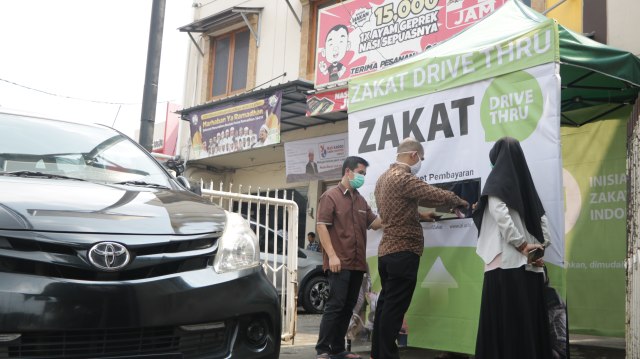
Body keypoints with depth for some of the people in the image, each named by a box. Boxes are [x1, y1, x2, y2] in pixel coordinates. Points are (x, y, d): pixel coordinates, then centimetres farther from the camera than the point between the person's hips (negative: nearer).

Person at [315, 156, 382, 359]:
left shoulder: (361, 200, 18)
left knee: (348, 307, 8)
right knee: (335, 305, -9)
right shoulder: (330, 196, -3)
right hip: (339, 263, -7)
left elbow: (374, 223, 15)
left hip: (357, 263, 7)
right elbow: (321, 226, -9)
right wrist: (332, 255, -17)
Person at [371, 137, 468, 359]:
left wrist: (420, 215, 22)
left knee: (386, 305, 15)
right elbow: (438, 195, -16)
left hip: (387, 251, 10)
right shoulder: (403, 178, -15)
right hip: (403, 252, -10)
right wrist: (460, 202, 1)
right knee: (394, 308, -5)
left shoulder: (384, 177, 15)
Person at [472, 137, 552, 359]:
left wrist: (522, 246, -11)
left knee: (504, 320, -4)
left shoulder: (497, 179, -2)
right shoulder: (526, 181, 16)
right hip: (530, 265, 6)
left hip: (506, 262, -6)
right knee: (529, 320, 8)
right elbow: (542, 219, 12)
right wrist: (539, 248, 7)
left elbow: (501, 216, -15)